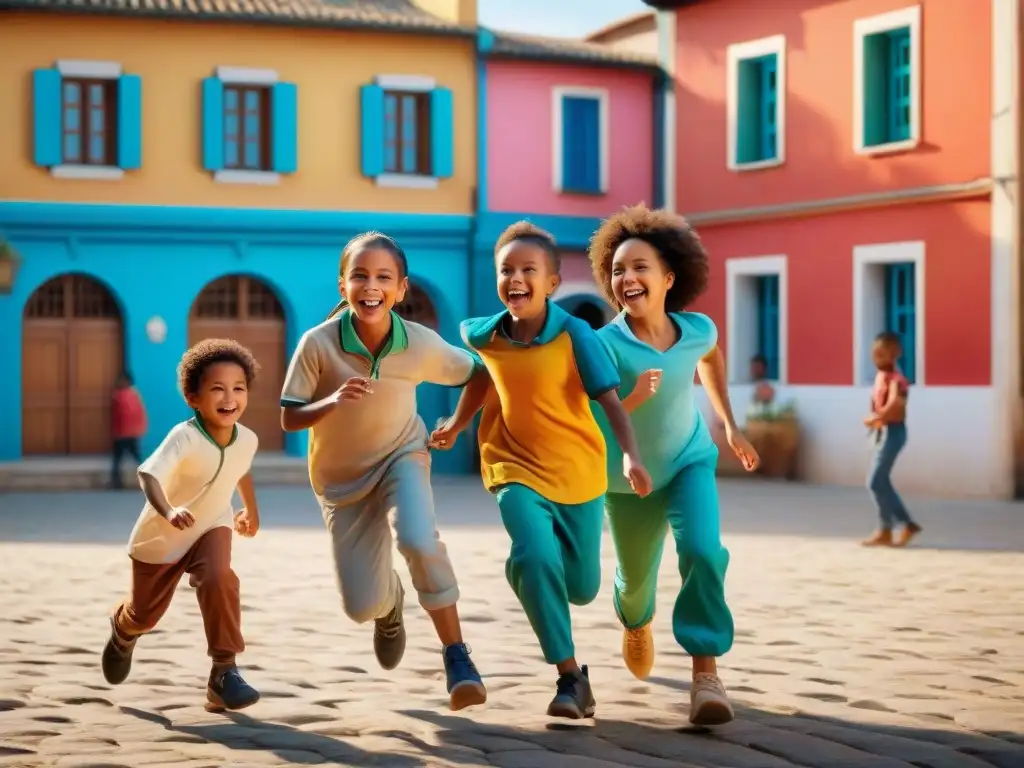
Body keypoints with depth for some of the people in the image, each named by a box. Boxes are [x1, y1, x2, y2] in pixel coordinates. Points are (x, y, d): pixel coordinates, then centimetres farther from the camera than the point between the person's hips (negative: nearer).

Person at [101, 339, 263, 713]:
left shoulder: (246, 439, -16)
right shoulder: (184, 437, -34)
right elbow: (148, 474, -50)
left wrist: (251, 510, 25)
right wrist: (167, 512, -68)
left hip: (211, 527, 3)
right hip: (161, 536, -2)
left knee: (218, 579, -30)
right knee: (145, 613, 14)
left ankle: (224, 673, -20)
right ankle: (122, 631, 54)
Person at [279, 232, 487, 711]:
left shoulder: (422, 344, -19)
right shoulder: (318, 343, -23)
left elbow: (475, 375, -1)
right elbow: (289, 418, -18)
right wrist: (333, 402, -34)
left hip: (402, 456, 0)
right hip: (342, 477, 1)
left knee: (418, 541, -33)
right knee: (362, 607, -2)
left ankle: (457, 658, -17)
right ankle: (391, 603, 38)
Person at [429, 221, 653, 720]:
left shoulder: (575, 334, -16)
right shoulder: (484, 336, -6)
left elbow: (610, 401, -21)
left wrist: (630, 456, -34)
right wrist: (456, 424, 24)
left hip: (578, 472, 0)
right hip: (516, 468, 0)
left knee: (581, 588, 9)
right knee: (536, 558, -25)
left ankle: (527, 572, 46)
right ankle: (570, 675, -13)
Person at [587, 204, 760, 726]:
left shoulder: (697, 329, -18)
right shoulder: (605, 344, -29)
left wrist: (729, 425, 11)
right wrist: (632, 400, -46)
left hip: (690, 462, 1)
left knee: (703, 551, -27)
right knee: (636, 575, 20)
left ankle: (705, 673, -19)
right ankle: (635, 623, 58)